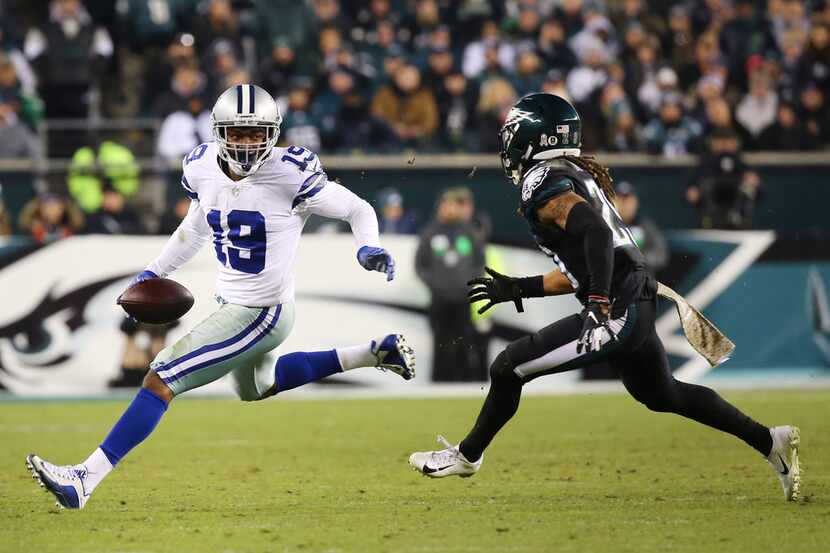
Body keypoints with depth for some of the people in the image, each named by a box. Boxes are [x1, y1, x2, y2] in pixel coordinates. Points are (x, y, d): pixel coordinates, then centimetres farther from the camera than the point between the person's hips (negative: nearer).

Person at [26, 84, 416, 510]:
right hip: (232, 304, 9)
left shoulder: (289, 175, -23)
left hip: (260, 315, -9)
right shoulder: (203, 169, -4)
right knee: (253, 387, 34)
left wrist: (368, 248, -30)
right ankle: (372, 354, 38)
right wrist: (154, 272, 17)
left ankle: (86, 478, -11)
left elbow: (357, 209, -11)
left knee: (161, 379, -13)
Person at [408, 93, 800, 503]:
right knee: (662, 395, 27)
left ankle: (467, 455, 17)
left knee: (508, 369, -1)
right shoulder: (572, 176, 19)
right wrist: (516, 289, 26)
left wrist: (599, 301, -35)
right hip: (637, 307, 10)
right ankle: (769, 441, 26)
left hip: (616, 312, -10)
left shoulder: (544, 183, -11)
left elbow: (596, 233, -28)